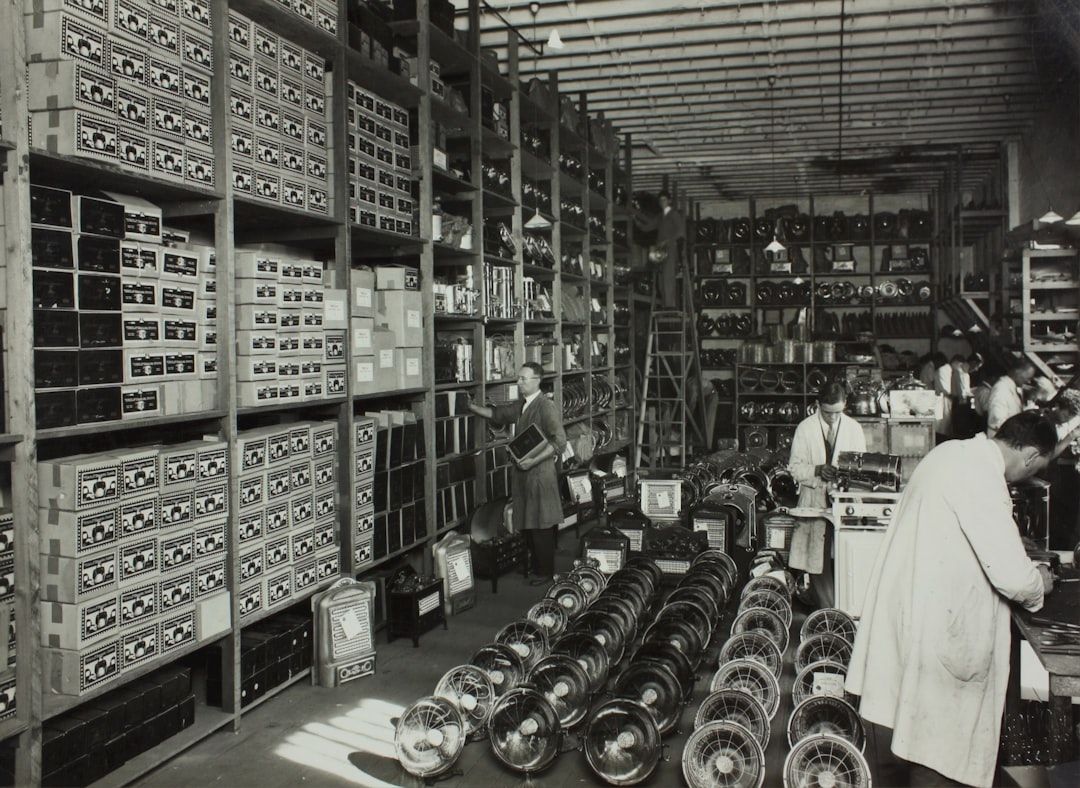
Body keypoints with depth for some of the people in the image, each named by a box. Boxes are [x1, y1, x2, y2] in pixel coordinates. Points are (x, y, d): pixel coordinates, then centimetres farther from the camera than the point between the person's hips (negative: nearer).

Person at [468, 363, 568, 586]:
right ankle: (535, 565, 27)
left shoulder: (546, 406, -13)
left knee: (541, 526, 0)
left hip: (540, 473, -8)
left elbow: (559, 442, -18)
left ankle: (546, 572, 11)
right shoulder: (520, 406, 12)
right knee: (526, 524, 14)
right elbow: (495, 413, 24)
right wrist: (470, 406, 14)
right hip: (523, 471, 8)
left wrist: (533, 461, -21)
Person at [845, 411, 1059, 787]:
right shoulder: (981, 480, -25)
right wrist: (1038, 583, -2)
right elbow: (1012, 576, -24)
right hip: (934, 614, -10)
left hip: (908, 597, 10)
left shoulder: (954, 451, 5)